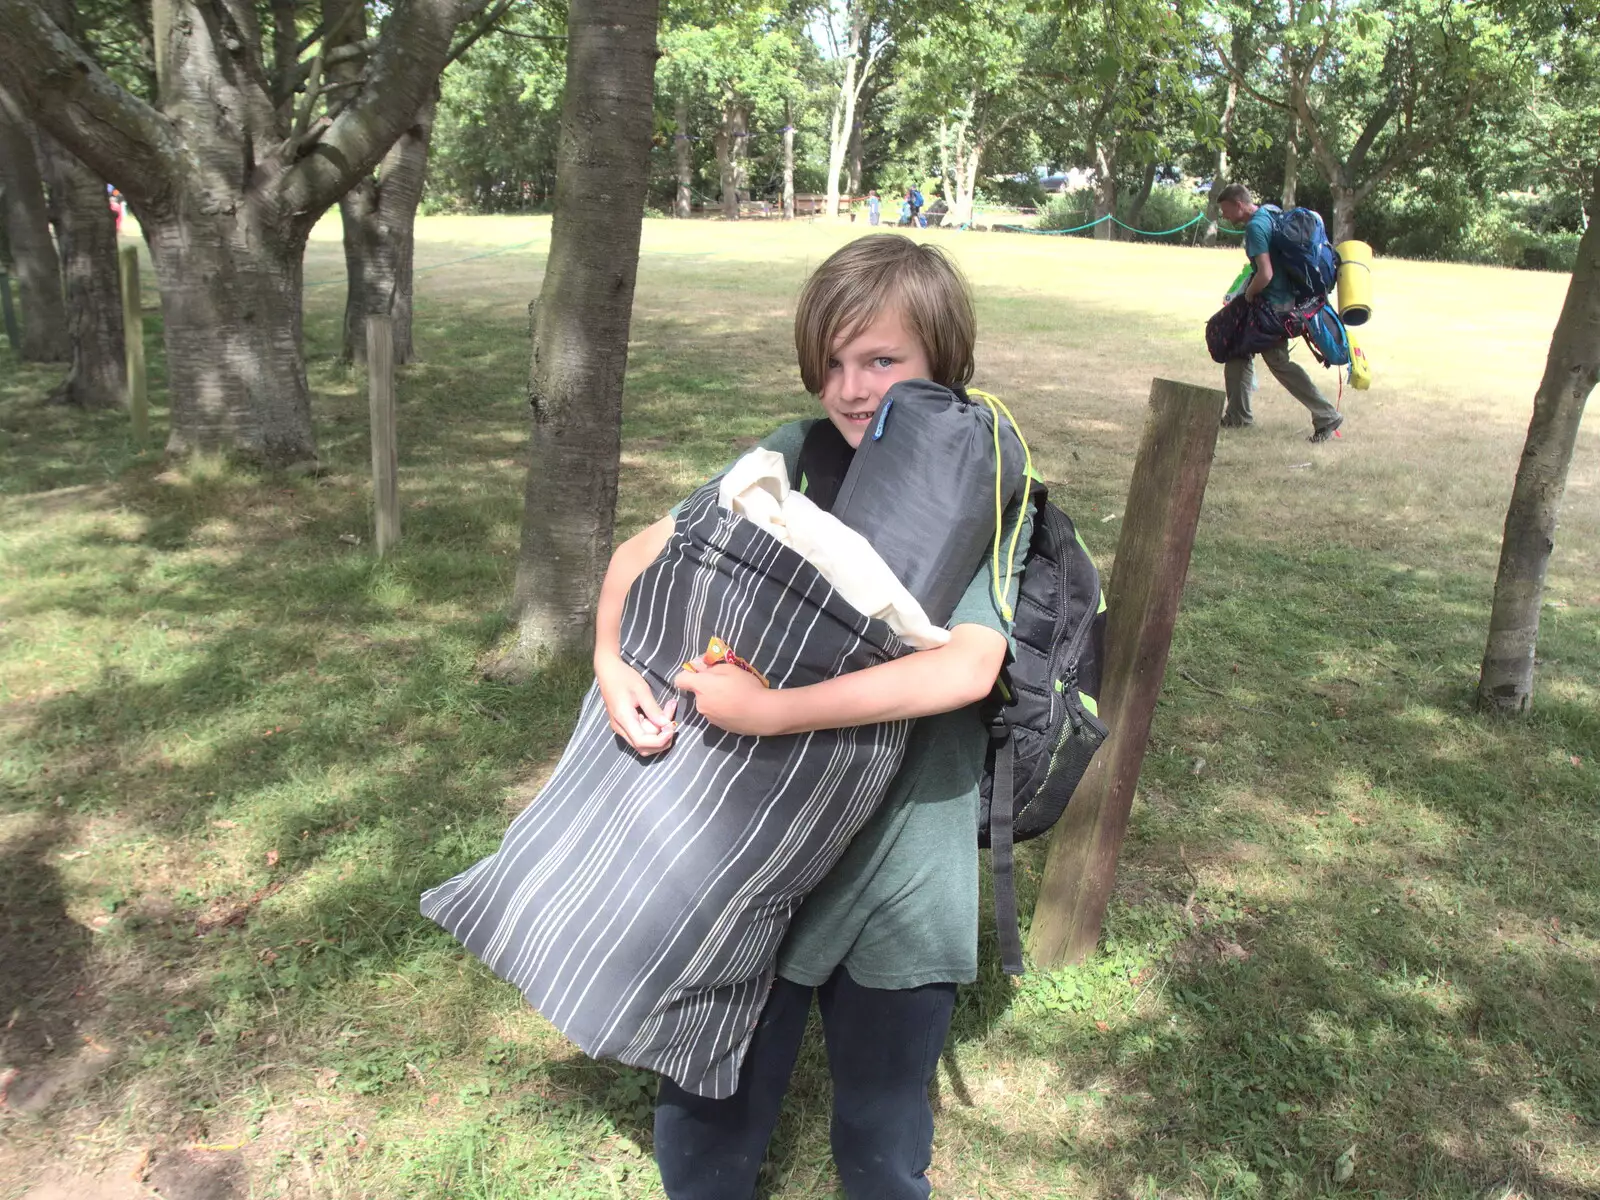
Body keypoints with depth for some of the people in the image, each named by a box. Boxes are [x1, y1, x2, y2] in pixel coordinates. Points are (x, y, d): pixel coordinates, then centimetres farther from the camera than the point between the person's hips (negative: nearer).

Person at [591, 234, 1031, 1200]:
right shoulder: (795, 457, -3)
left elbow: (967, 668, -28)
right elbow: (643, 551, 3)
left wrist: (770, 710, -30)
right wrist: (611, 661, -16)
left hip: (896, 881, -2)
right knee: (707, 1115, 20)